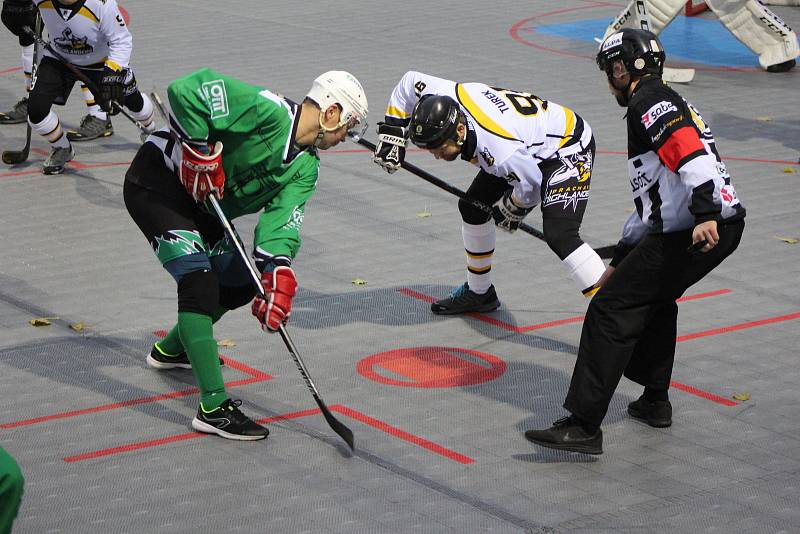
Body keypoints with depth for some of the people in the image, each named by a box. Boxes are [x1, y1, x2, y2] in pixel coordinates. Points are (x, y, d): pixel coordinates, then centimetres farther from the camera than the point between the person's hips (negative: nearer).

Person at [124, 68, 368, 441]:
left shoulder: (306, 168, 3)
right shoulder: (270, 111, -24)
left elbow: (281, 221, -9)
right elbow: (186, 90, -31)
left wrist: (278, 275, -26)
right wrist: (201, 152, -28)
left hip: (202, 207, 10)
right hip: (156, 183, -10)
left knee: (244, 280, 16)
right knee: (199, 281, -21)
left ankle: (170, 350, 39)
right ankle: (214, 408, -24)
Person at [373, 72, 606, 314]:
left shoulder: (501, 151, -40)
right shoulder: (447, 97, -20)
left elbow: (531, 185, -23)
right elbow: (410, 81, 0)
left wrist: (512, 208, -3)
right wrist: (391, 131, -2)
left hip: (568, 150, -9)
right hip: (530, 149, 9)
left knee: (559, 236, -27)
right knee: (473, 207, 14)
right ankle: (479, 293, 33)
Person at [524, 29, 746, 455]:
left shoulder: (650, 101, -4)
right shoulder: (664, 104, 28)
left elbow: (691, 153, -23)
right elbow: (653, 196, 34)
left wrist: (705, 214, -34)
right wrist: (620, 262, 37)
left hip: (695, 233, -10)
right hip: (724, 226, 10)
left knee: (611, 311, -9)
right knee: (653, 297, 32)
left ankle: (584, 426, -12)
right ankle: (655, 401, 38)